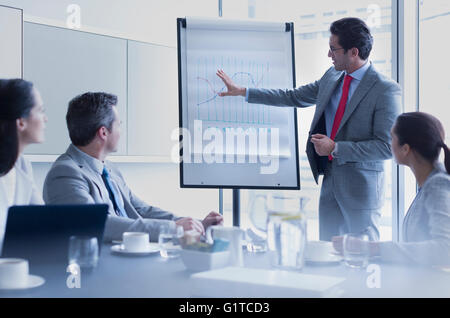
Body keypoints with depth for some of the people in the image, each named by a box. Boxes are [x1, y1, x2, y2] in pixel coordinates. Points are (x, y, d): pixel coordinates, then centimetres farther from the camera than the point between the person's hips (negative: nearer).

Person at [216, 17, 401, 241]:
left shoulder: (387, 90, -14)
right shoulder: (332, 76, 8)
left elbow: (387, 147, -17)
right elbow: (293, 97, 16)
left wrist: (336, 148, -19)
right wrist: (242, 91, 15)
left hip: (361, 189, -6)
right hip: (329, 182, 7)